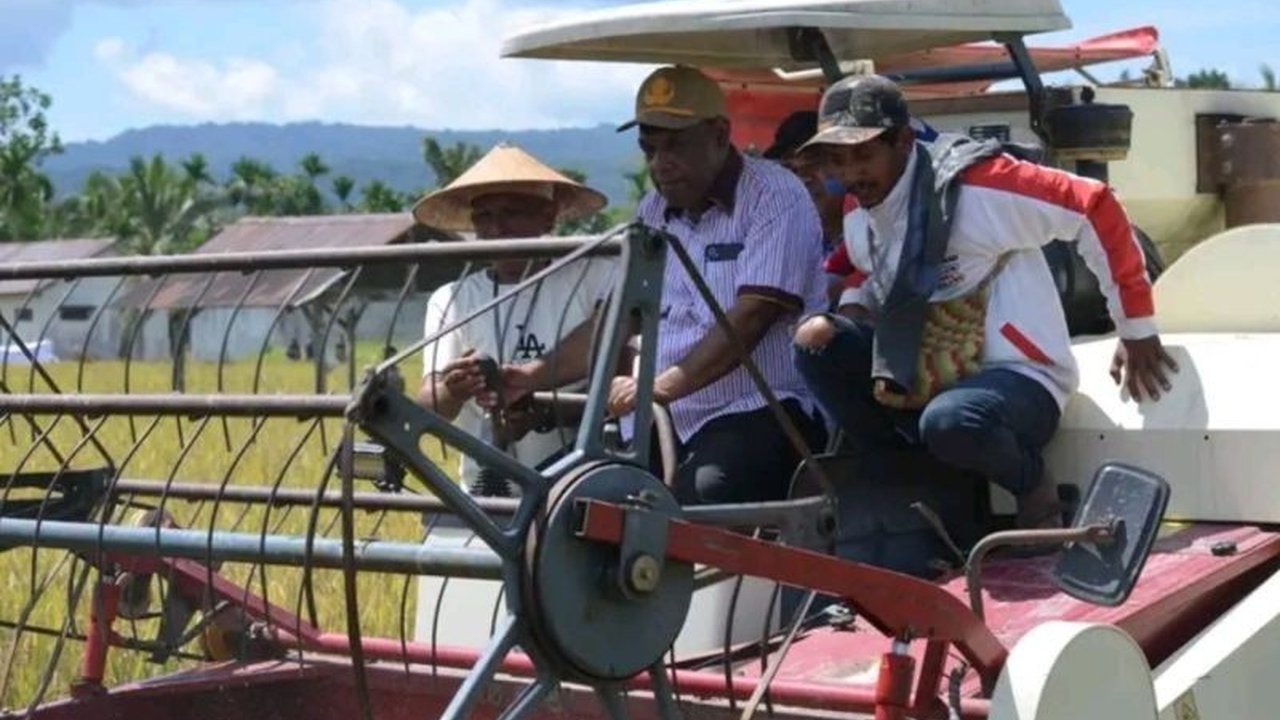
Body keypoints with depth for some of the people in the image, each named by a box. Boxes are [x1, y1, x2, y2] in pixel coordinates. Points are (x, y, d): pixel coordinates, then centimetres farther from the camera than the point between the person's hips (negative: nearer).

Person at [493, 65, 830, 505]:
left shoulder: (774, 198, -4)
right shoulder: (654, 212, 19)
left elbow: (751, 317, -16)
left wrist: (662, 386, -26)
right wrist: (534, 377, 5)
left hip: (761, 411, -6)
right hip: (666, 423, 7)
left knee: (703, 491, -36)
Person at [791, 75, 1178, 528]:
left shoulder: (974, 184, -20)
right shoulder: (858, 220, 4)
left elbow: (1093, 207, -17)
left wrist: (1137, 332, -9)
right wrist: (838, 320, -3)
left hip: (1015, 379, -7)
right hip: (919, 385, 7)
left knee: (950, 421, -39)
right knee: (817, 348, -10)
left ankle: (1033, 486, -5)